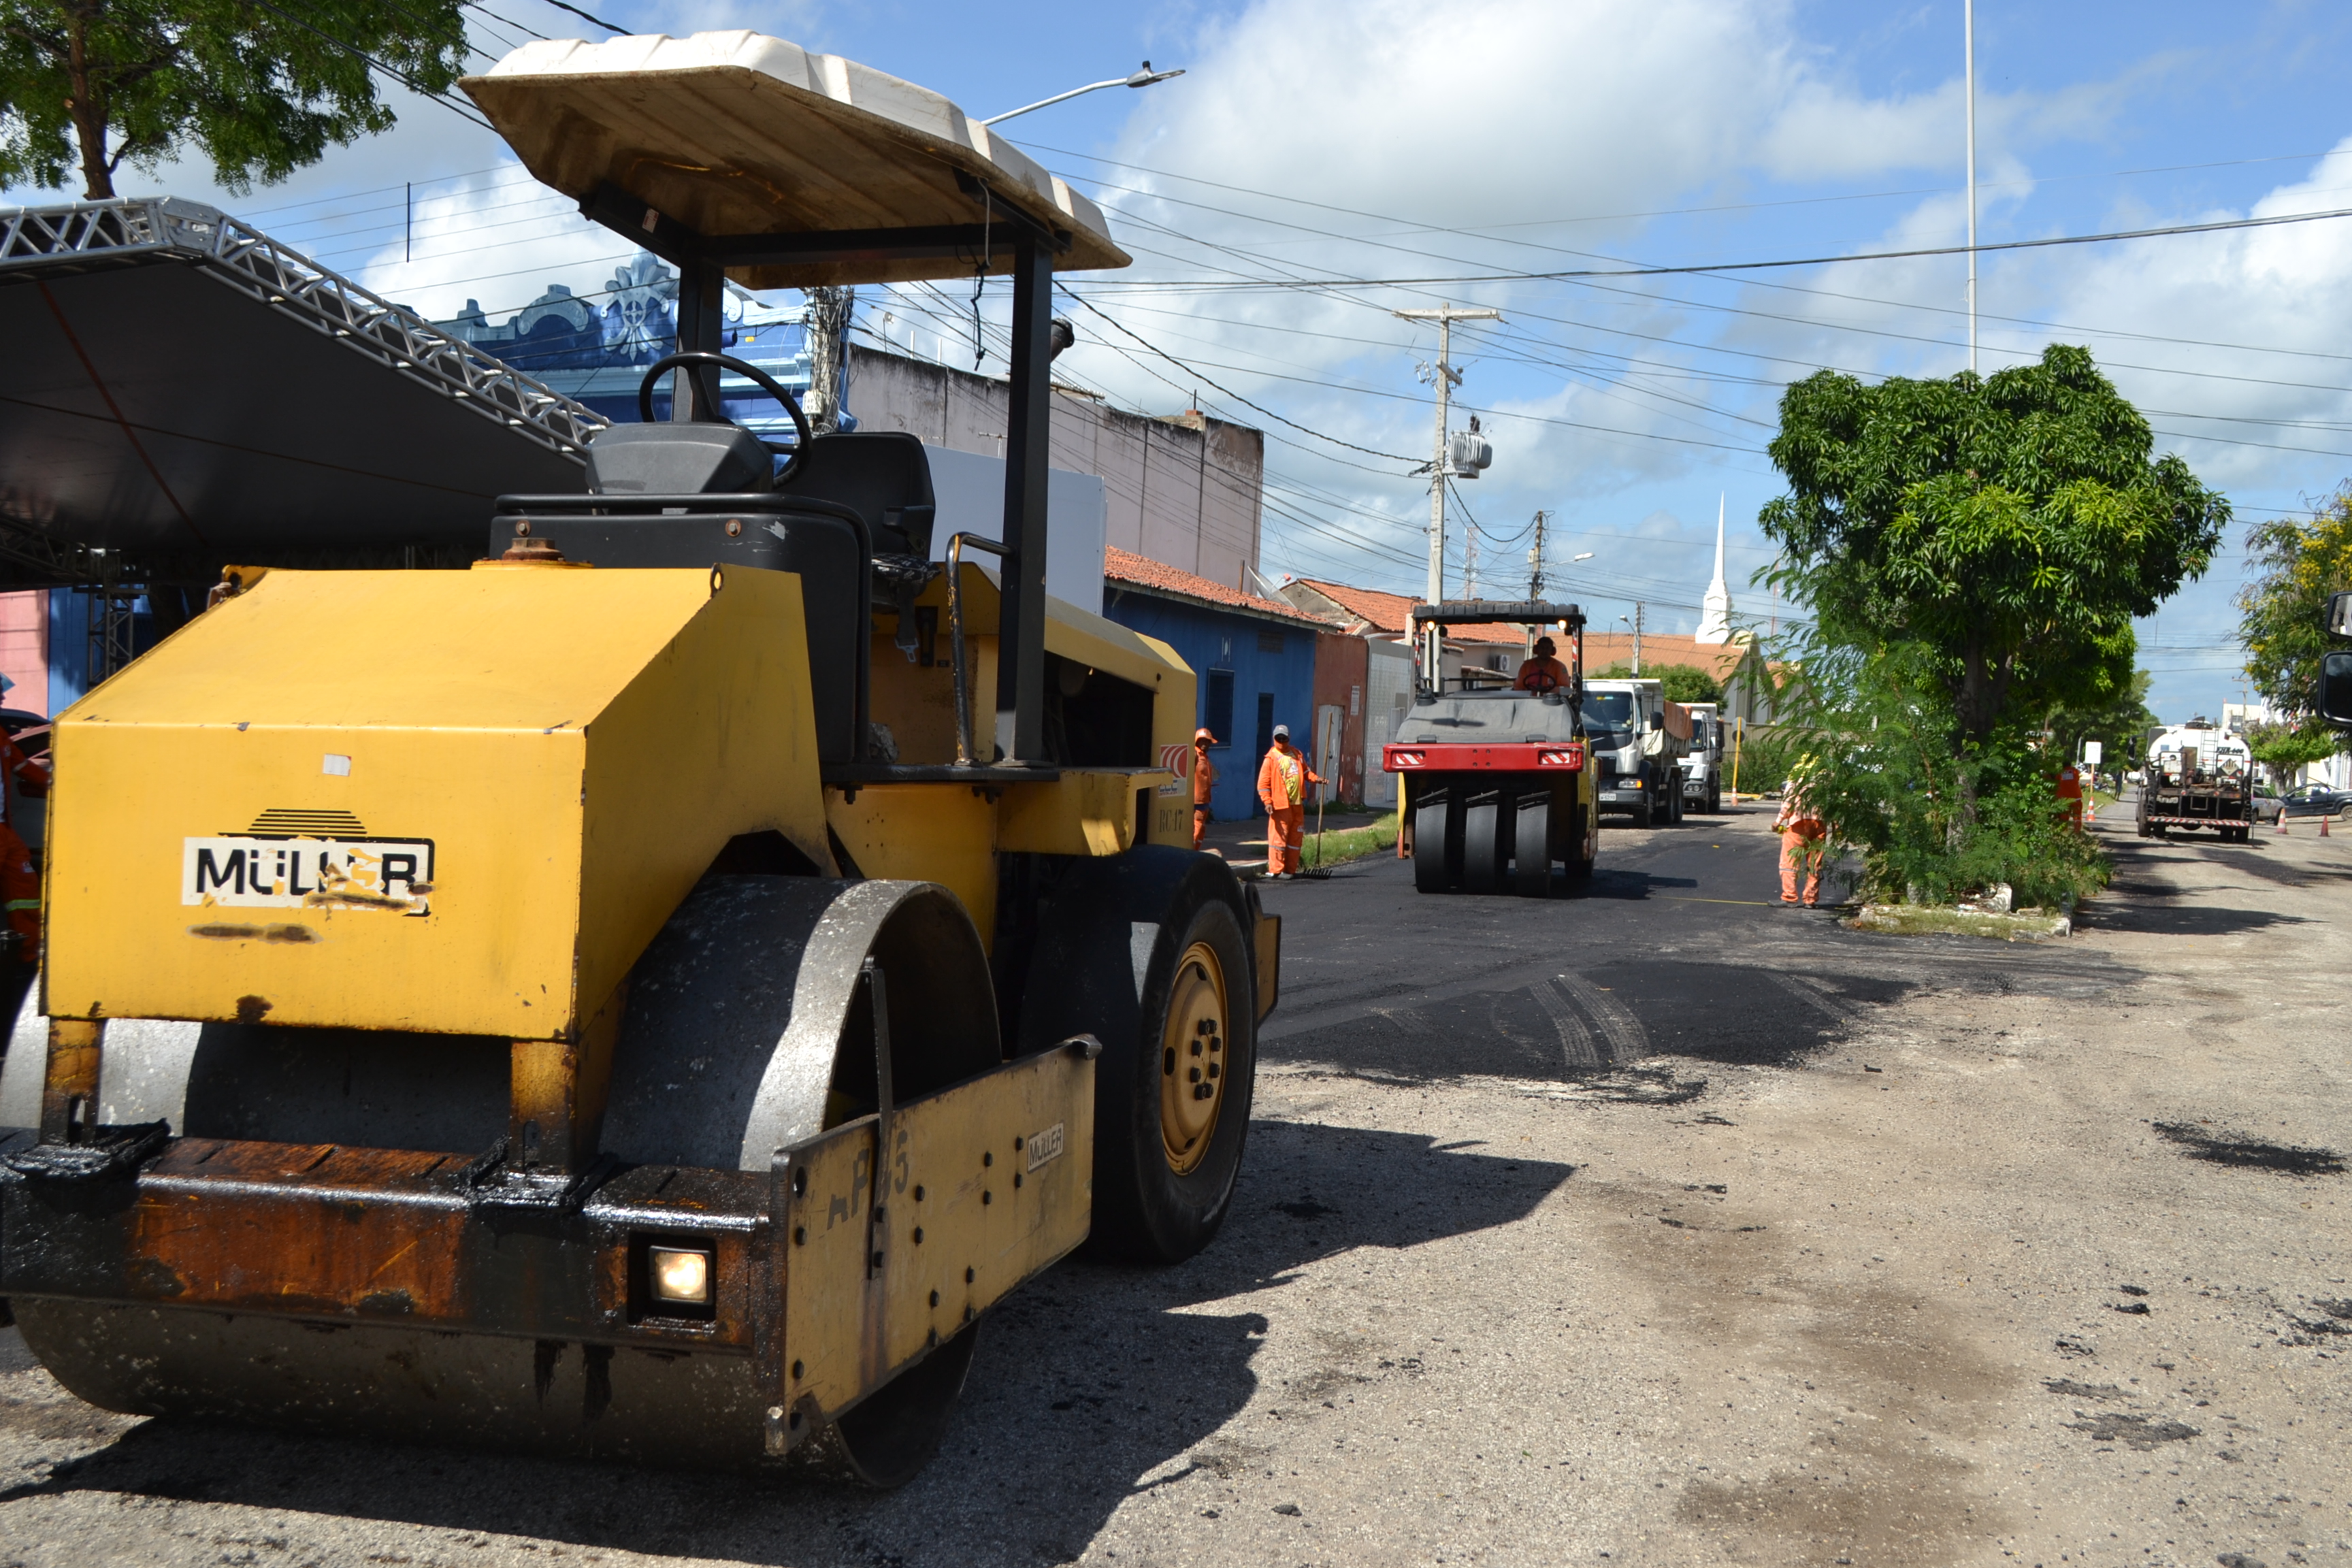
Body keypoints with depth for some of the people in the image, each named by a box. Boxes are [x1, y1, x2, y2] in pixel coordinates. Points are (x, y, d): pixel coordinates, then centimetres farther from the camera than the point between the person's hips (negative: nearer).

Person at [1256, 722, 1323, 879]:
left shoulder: (1297, 755, 14)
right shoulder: (1271, 758, -4)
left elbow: (1306, 772, 21)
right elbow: (1263, 783, -7)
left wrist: (1316, 778, 0)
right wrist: (1268, 802, -16)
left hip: (1297, 804, 7)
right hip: (1280, 805, -7)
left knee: (1296, 837, 10)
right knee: (1279, 837, -8)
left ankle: (1290, 870, 17)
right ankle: (1276, 870, -4)